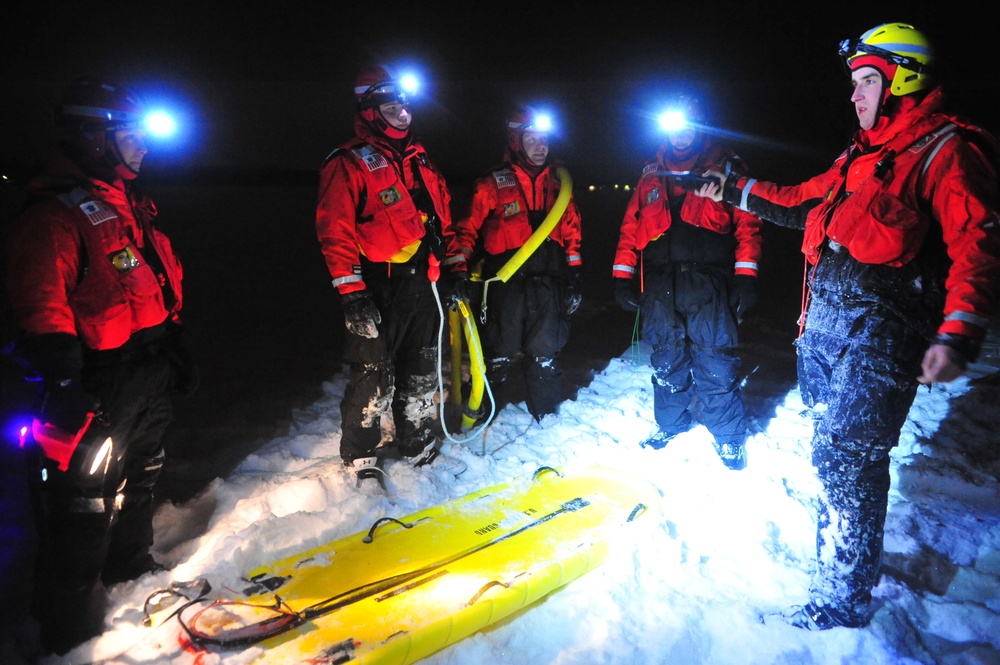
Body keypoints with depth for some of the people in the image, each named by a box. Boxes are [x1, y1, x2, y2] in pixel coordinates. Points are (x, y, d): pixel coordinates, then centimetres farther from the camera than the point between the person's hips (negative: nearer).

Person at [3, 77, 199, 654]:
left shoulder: (132, 205, 14)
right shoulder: (55, 215, -15)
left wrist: (176, 343, 22)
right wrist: (64, 377, -28)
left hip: (153, 374, 9)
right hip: (99, 384, -9)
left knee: (141, 478, 23)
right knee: (84, 498, 0)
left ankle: (131, 568, 44)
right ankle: (71, 628, 16)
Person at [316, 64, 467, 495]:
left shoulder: (417, 157, 16)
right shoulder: (349, 163, -7)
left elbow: (442, 214, 22)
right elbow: (335, 230, -14)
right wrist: (351, 291, -20)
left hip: (421, 282, 7)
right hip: (377, 287, -7)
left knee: (421, 372, 16)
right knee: (373, 377, 0)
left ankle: (420, 448, 32)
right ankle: (363, 461, 18)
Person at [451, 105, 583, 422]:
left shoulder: (557, 183, 12)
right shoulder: (492, 184, 0)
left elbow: (571, 230, 16)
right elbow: (468, 229, 0)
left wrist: (574, 278, 12)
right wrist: (459, 271, -10)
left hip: (548, 284, 3)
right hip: (506, 285, -3)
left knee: (545, 355, 10)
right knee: (498, 356, 3)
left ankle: (547, 417, 25)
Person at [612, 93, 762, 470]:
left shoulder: (725, 167, 8)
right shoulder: (651, 175, 18)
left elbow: (746, 221, 1)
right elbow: (631, 227, 16)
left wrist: (746, 276, -8)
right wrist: (622, 277, 9)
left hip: (708, 284, -3)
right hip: (660, 285, 4)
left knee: (715, 362, -4)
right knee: (666, 360, 10)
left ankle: (728, 438, 11)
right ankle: (670, 423, 29)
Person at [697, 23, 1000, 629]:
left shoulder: (945, 149, -6)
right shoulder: (865, 154, 21)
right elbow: (804, 202, 32)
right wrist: (736, 189, 31)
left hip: (879, 333, -8)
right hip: (825, 322, 8)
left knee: (848, 454, -7)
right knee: (835, 446, 15)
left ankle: (843, 597, 7)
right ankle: (849, 550, 34)